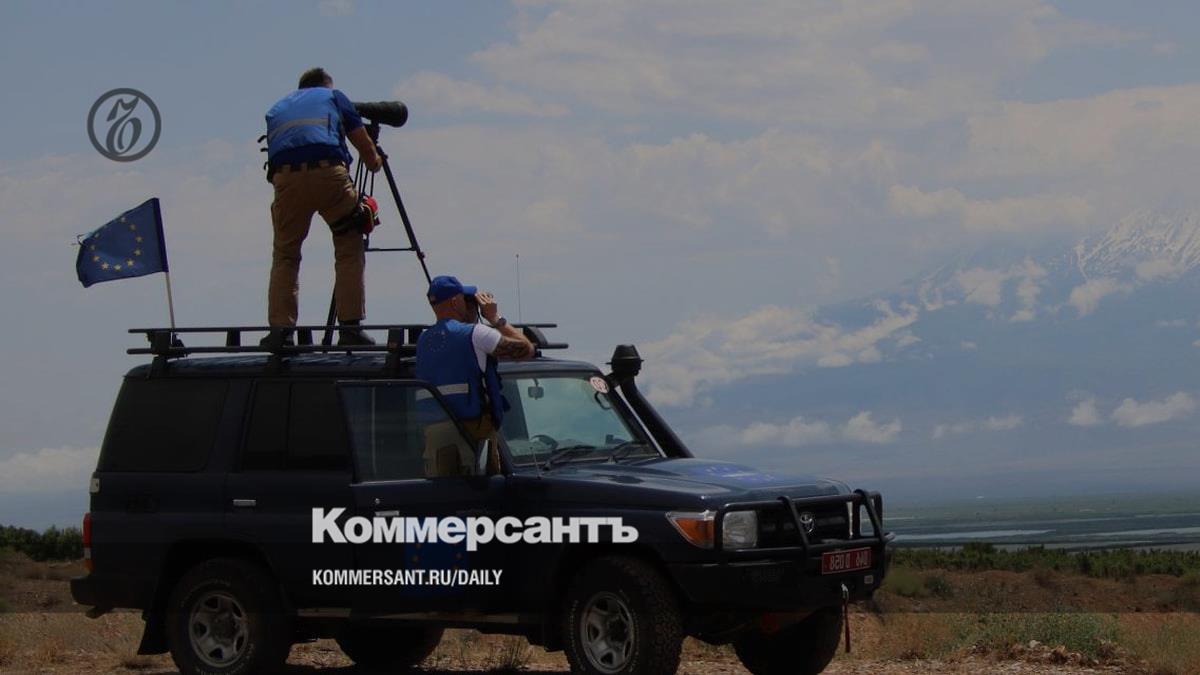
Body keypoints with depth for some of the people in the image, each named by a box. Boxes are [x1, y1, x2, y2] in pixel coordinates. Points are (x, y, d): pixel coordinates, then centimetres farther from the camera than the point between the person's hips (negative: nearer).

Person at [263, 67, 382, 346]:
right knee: (349, 250, 8)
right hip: (329, 173, -2)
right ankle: (350, 327, 1)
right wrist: (375, 163, 45)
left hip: (285, 176, 2)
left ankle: (280, 330, 3)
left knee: (285, 255, 13)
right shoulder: (334, 97, 26)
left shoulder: (276, 108, 34)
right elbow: (364, 146, 26)